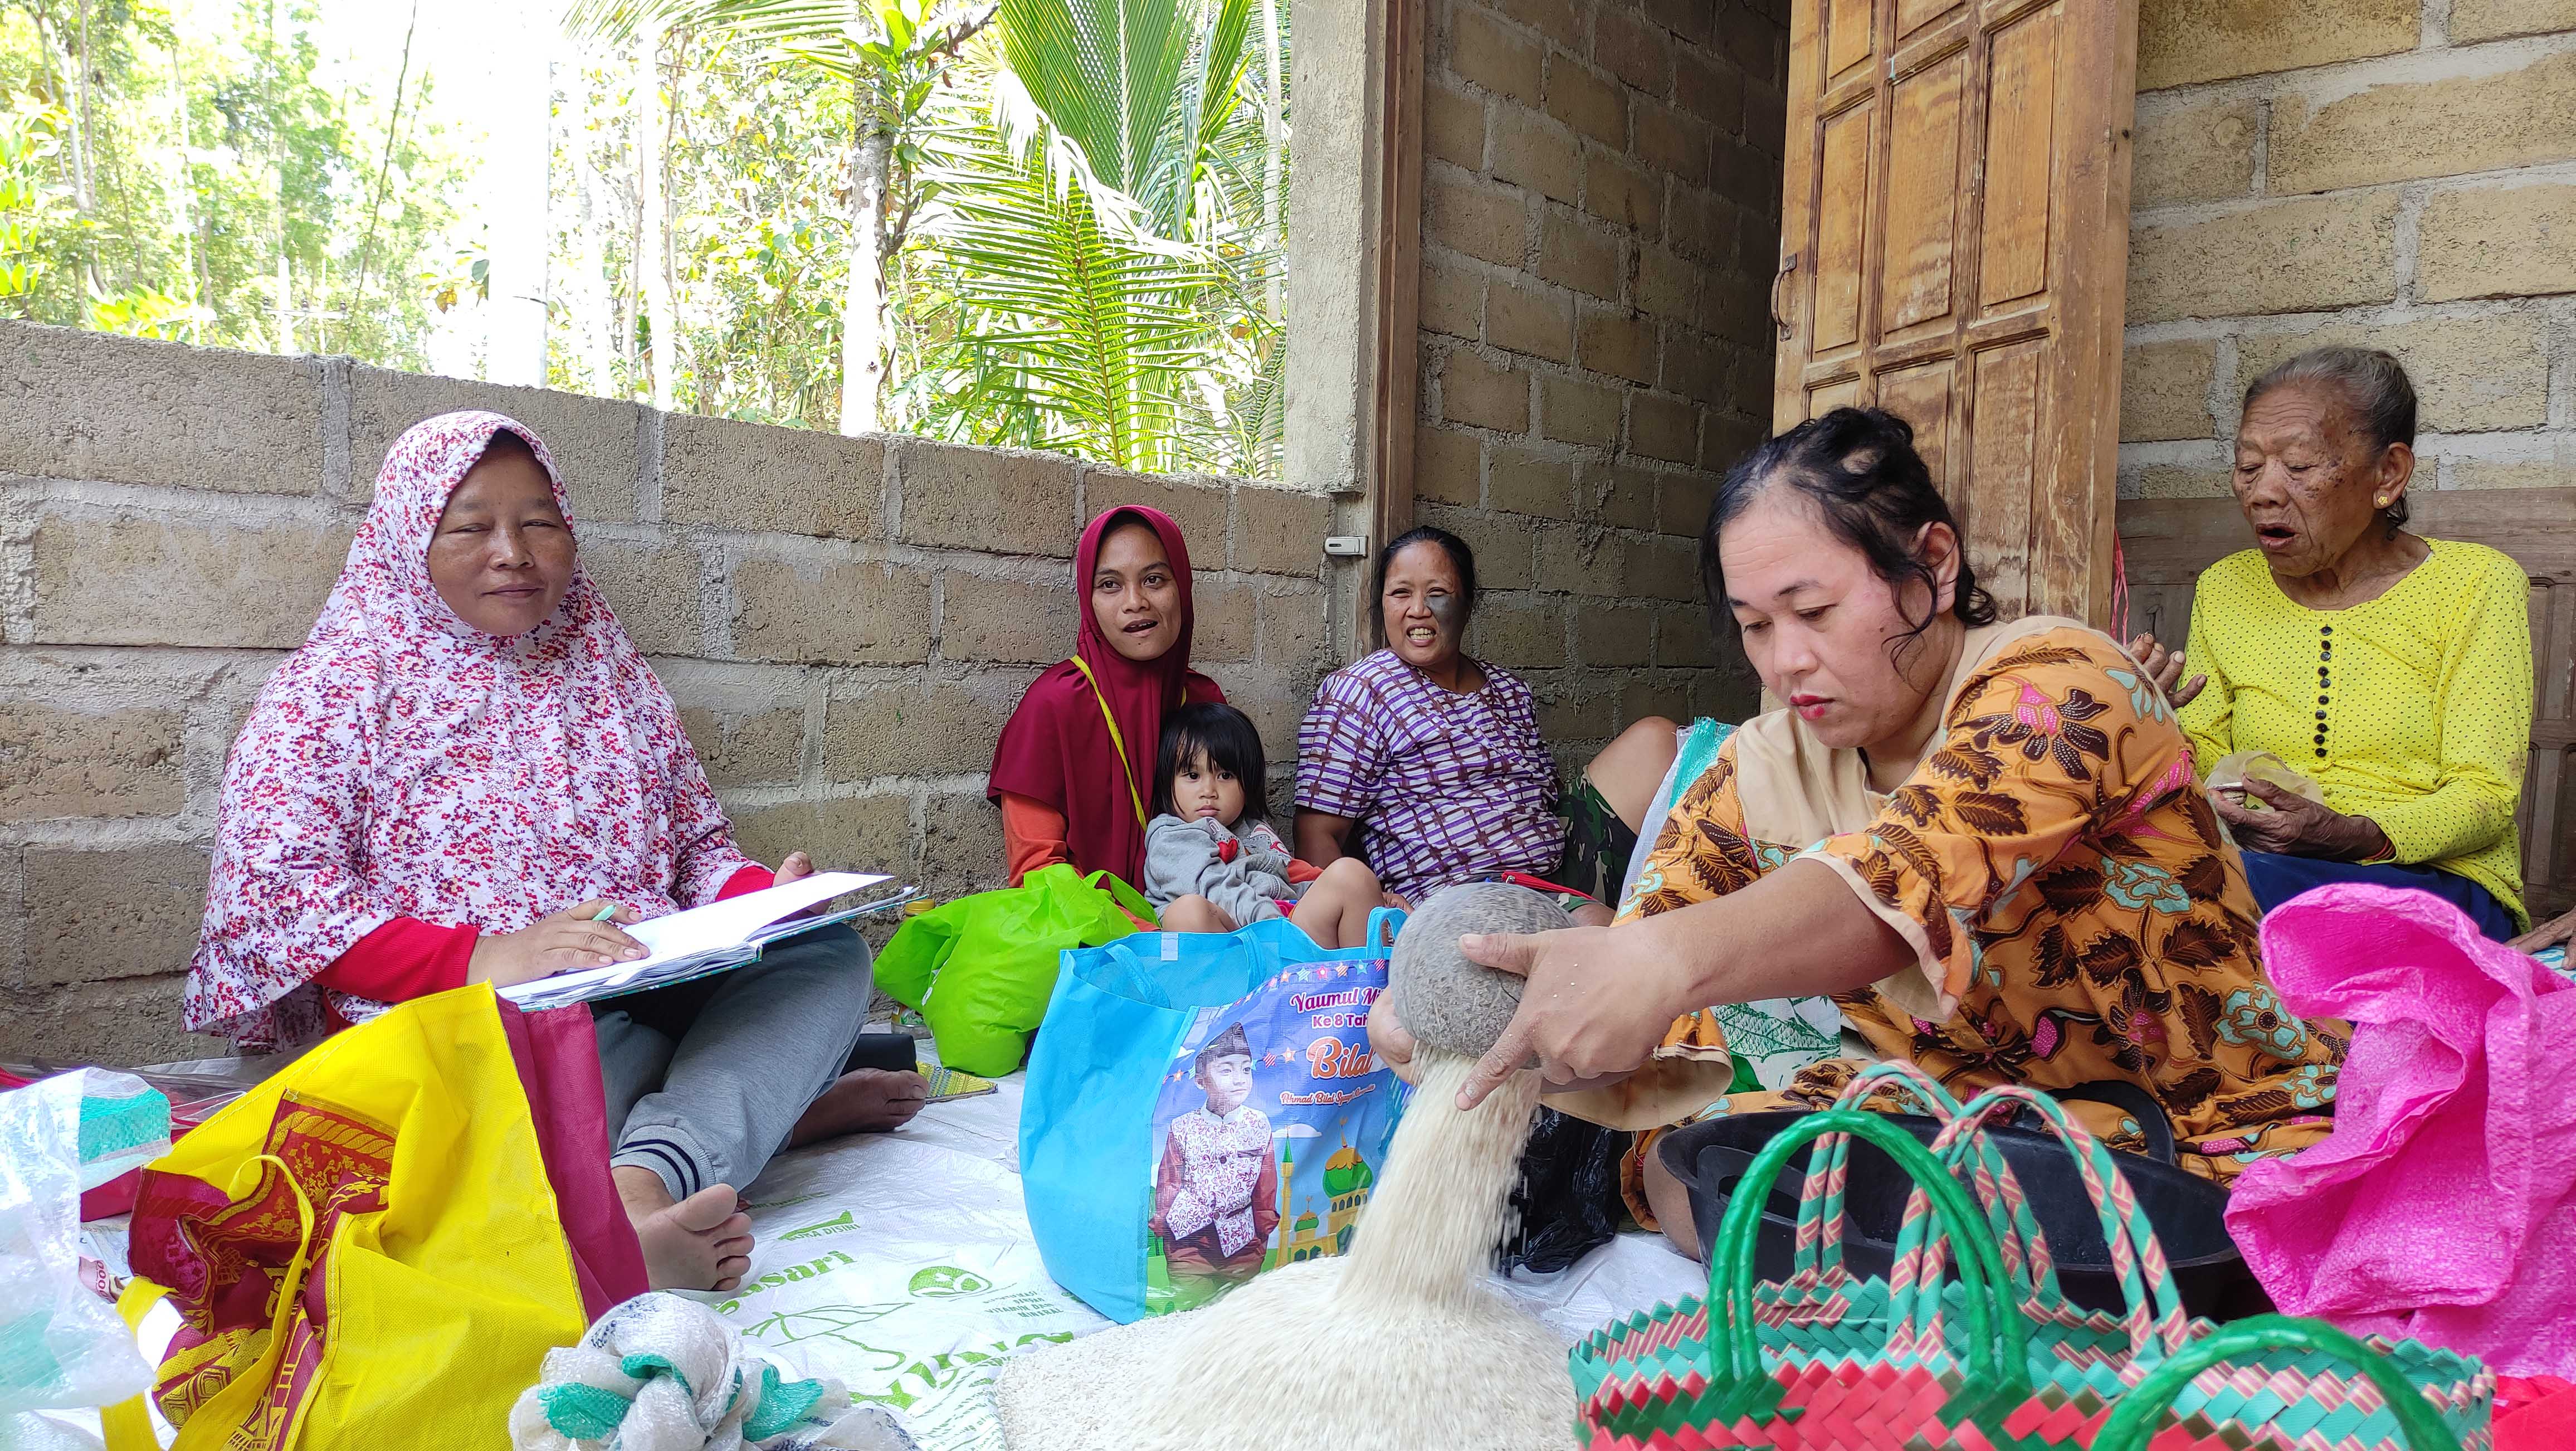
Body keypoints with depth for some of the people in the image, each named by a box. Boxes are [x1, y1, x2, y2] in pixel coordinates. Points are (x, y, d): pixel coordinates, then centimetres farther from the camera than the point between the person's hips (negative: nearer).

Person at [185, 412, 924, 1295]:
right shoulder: (344, 684, 5)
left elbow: (697, 842, 20)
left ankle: (649, 1181, -34)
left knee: (828, 950, -21)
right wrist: (475, 957, -23)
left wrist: (761, 896, -5)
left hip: (648, 997, 6)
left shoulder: (607, 669, 20)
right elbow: (265, 894, -8)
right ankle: (770, 1108, -20)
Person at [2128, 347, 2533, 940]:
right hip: (2261, 867, 3)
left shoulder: (2477, 585, 1)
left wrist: (2354, 837, -25)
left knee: (2241, 879, -36)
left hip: (2435, 884, -2)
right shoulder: (2224, 591, 11)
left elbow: (2484, 795, -6)